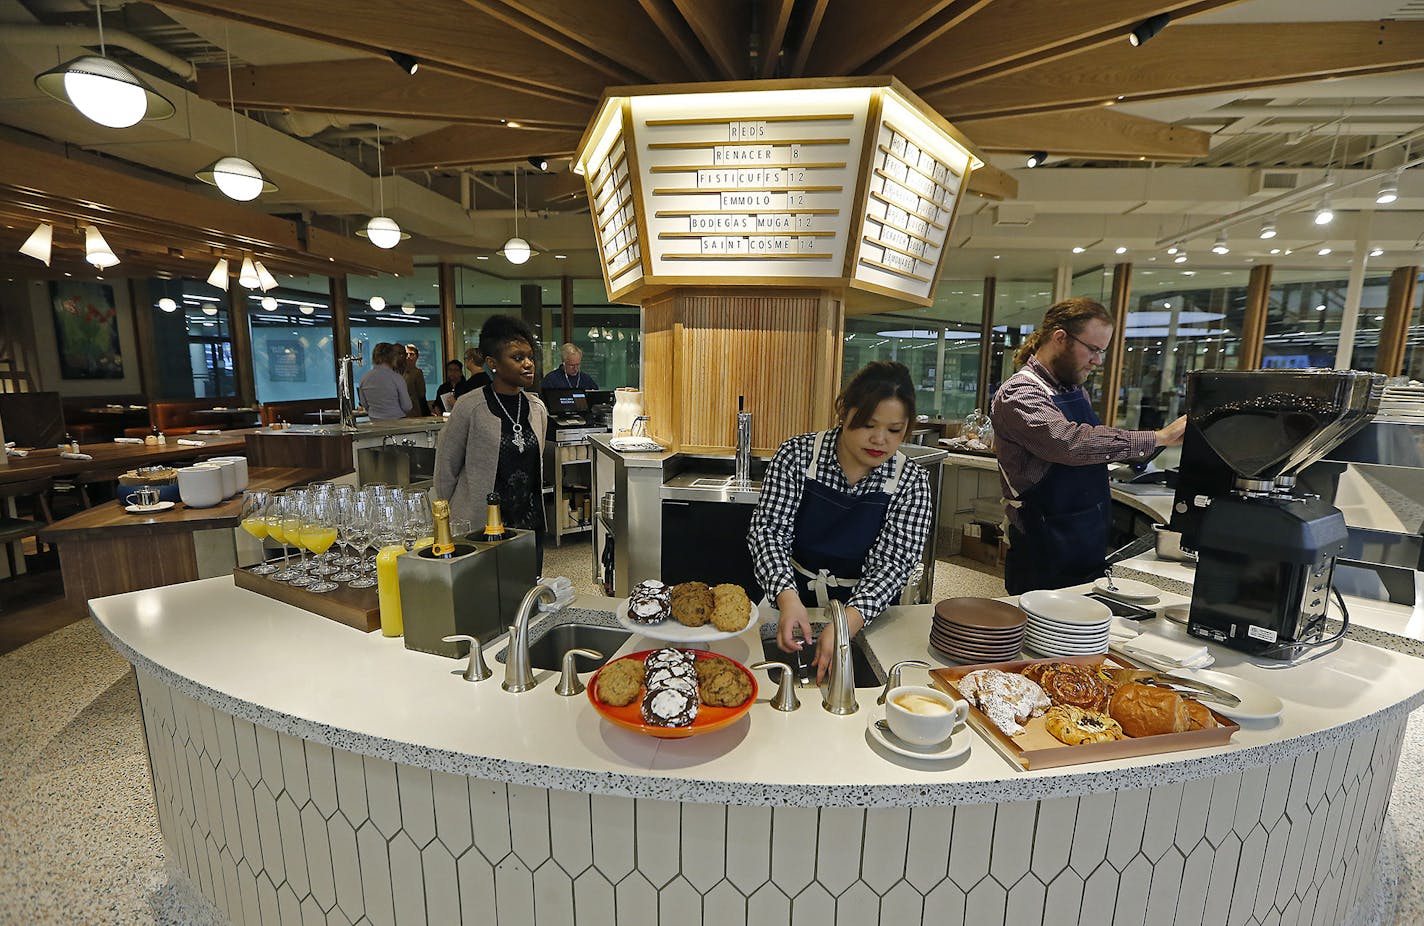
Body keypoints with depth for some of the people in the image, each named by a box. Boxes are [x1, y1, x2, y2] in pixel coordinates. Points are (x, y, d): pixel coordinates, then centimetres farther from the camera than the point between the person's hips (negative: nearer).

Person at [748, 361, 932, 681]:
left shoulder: (911, 482, -7)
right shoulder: (797, 455, -9)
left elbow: (891, 564, -13)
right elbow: (766, 531, -12)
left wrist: (848, 623, -30)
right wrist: (788, 598, -30)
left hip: (867, 615, 1)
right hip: (794, 602, -1)